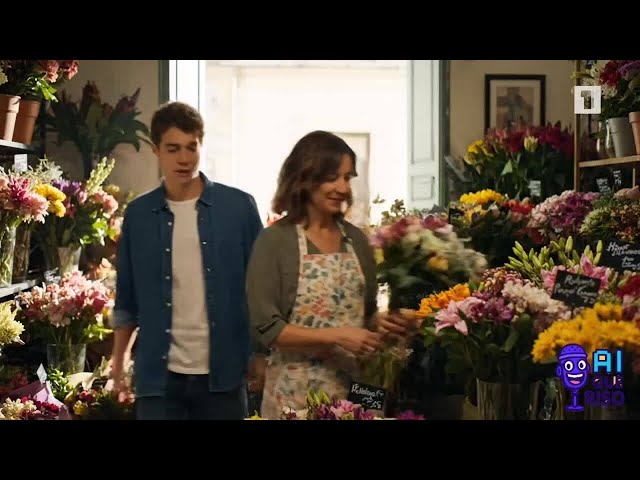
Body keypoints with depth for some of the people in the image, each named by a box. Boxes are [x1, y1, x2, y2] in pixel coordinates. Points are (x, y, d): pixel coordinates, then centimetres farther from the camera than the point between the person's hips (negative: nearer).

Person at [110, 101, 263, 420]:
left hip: (223, 370, -1)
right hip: (159, 374, 1)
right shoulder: (138, 214, 3)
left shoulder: (239, 206, -1)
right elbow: (127, 297, 10)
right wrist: (117, 362, 9)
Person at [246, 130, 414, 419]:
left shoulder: (356, 239, 7)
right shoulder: (275, 240, -9)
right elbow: (266, 327, -14)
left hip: (353, 388, 5)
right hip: (296, 393, -5)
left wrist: (382, 323, -5)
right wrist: (337, 336, -20)